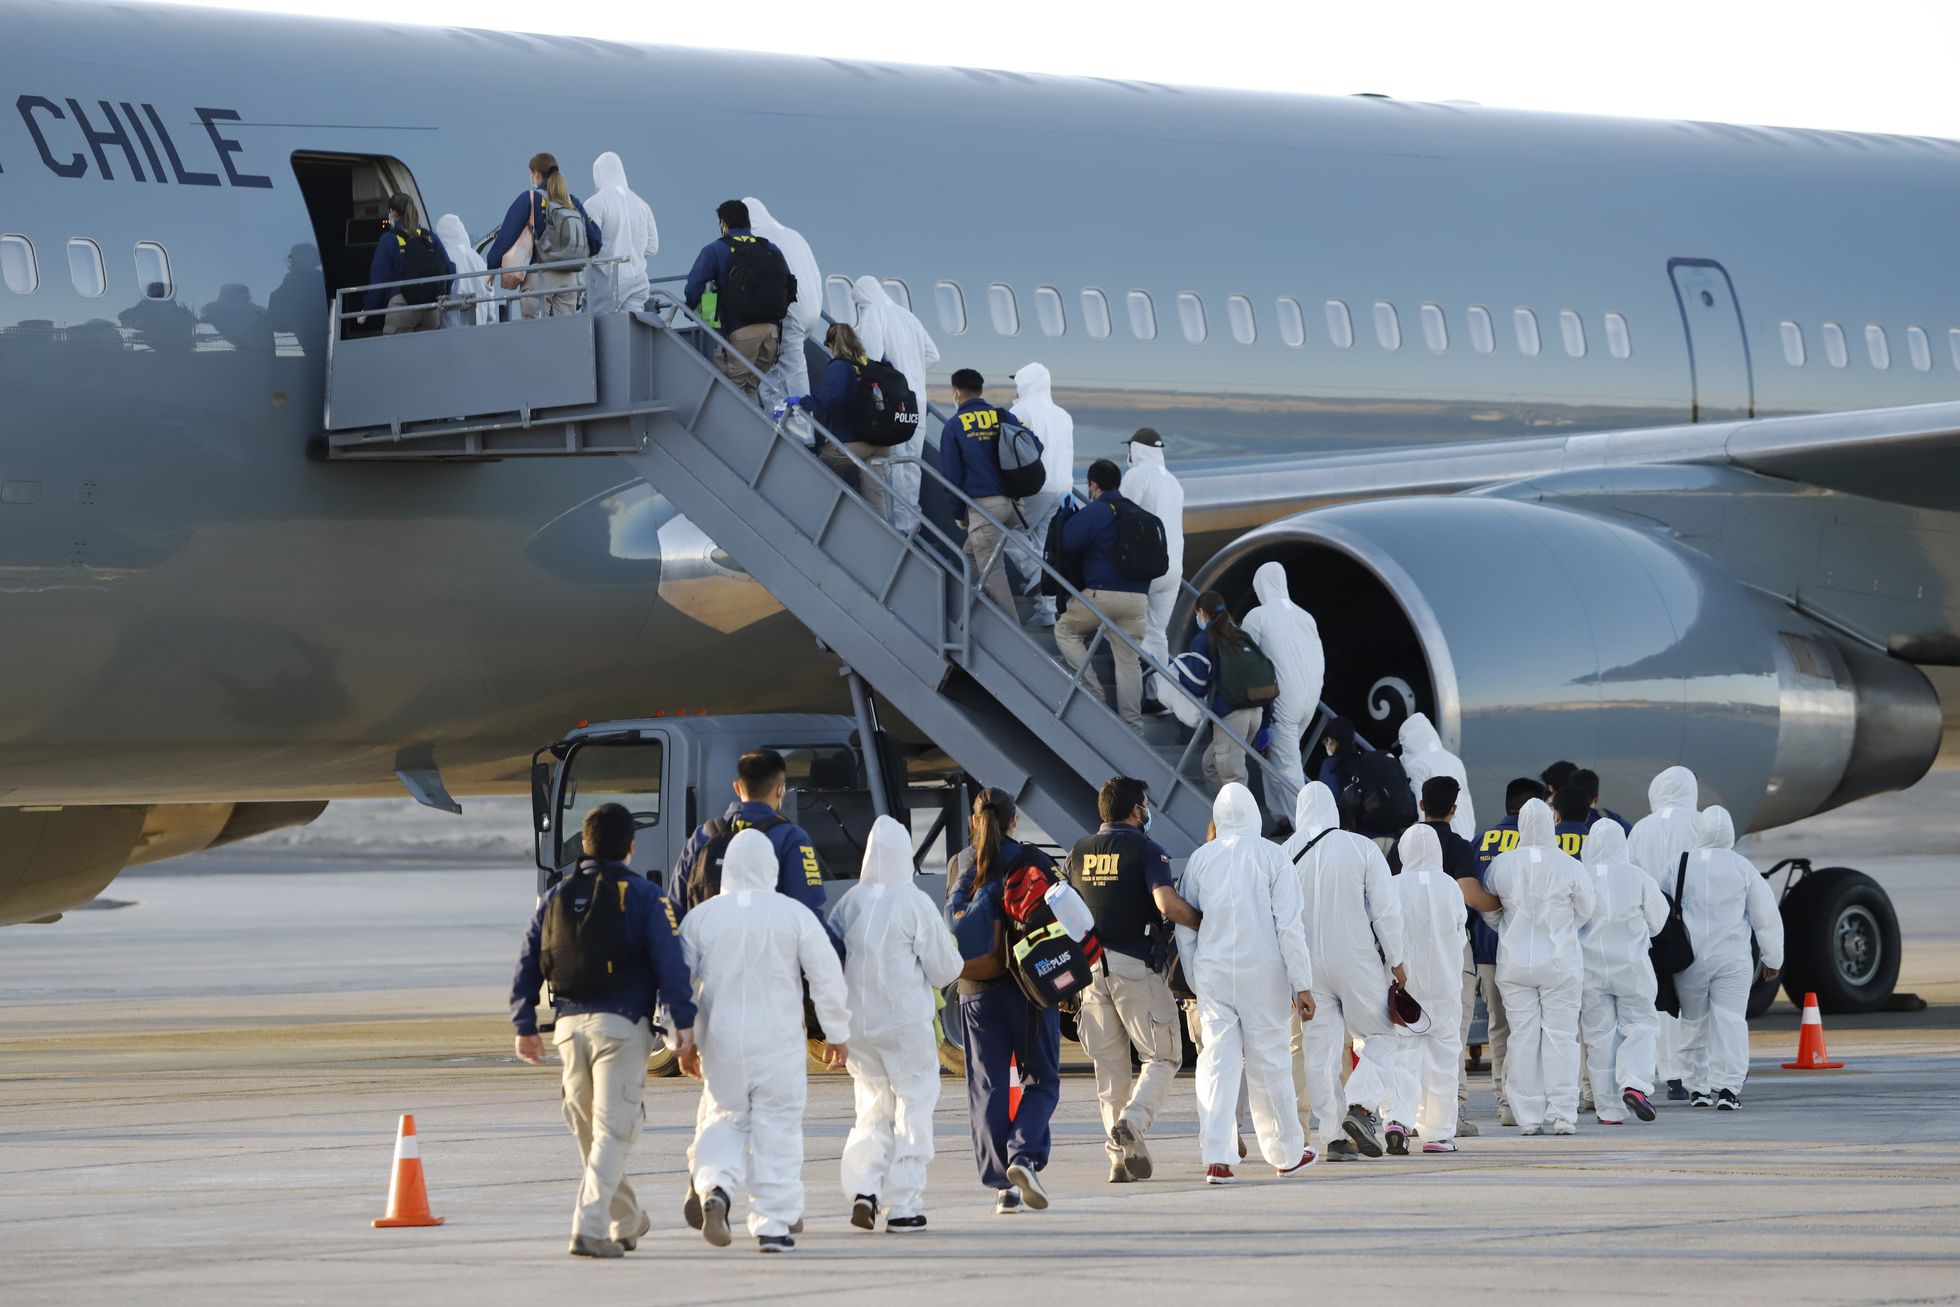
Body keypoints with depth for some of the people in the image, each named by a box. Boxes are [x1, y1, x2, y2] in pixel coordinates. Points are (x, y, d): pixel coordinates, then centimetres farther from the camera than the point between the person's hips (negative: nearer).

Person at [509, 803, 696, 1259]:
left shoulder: (555, 897, 11)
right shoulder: (644, 897, -2)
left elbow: (528, 964, 11)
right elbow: (670, 962, -10)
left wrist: (525, 1024, 16)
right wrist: (683, 1021, -8)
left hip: (569, 1025, 5)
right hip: (621, 1024, -5)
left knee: (589, 1131, 18)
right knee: (613, 1130, -6)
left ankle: (626, 1221, 31)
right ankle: (589, 1228, -18)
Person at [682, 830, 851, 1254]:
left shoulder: (701, 917, 0)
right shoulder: (794, 915, -4)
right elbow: (828, 977, -1)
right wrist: (837, 1034, 11)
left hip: (721, 1042, 2)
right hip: (778, 1042, -2)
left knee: (725, 1119, 16)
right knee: (777, 1128, 5)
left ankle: (717, 1187, -10)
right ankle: (772, 1226, 3)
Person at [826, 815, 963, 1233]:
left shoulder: (849, 903, 0)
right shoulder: (915, 903, -10)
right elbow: (946, 968, -6)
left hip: (858, 1023, 4)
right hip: (906, 1025, -4)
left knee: (873, 1109, 16)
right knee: (912, 1108, 5)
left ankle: (863, 1186, -2)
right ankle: (904, 1206, 3)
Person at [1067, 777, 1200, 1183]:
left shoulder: (1078, 853, 11)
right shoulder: (1146, 850, -7)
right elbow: (1167, 903, -21)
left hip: (1090, 965, 5)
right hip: (1137, 967, -5)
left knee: (1109, 1063, 10)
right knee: (1162, 1056, 3)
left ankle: (1119, 1157, 6)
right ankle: (1132, 1122, -20)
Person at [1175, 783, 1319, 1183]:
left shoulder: (1201, 859, 3)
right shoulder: (1271, 857, -5)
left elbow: (1184, 926, 7)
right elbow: (1289, 926, -8)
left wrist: (1195, 981, 17)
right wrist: (1302, 984, -4)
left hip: (1213, 973, 2)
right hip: (1262, 974, -2)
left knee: (1217, 1062, 0)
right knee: (1269, 1063, 10)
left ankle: (1216, 1158, -12)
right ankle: (1286, 1154, 23)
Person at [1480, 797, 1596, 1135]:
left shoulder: (1501, 864, -4)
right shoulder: (1569, 867, -9)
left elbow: (1489, 912, 7)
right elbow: (1584, 911, 4)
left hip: (1514, 964, 2)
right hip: (1560, 963, -2)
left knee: (1523, 1036, 6)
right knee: (1561, 1035, 3)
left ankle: (1528, 1116, 6)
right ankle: (1562, 1113, -1)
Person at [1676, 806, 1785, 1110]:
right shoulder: (1743, 868, -2)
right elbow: (1766, 915, 2)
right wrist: (1772, 958, 13)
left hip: (1689, 958, 1)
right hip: (1732, 958, -1)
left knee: (1693, 1023, 12)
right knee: (1730, 1020, -1)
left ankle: (1699, 1087, 16)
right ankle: (1727, 1087, -11)